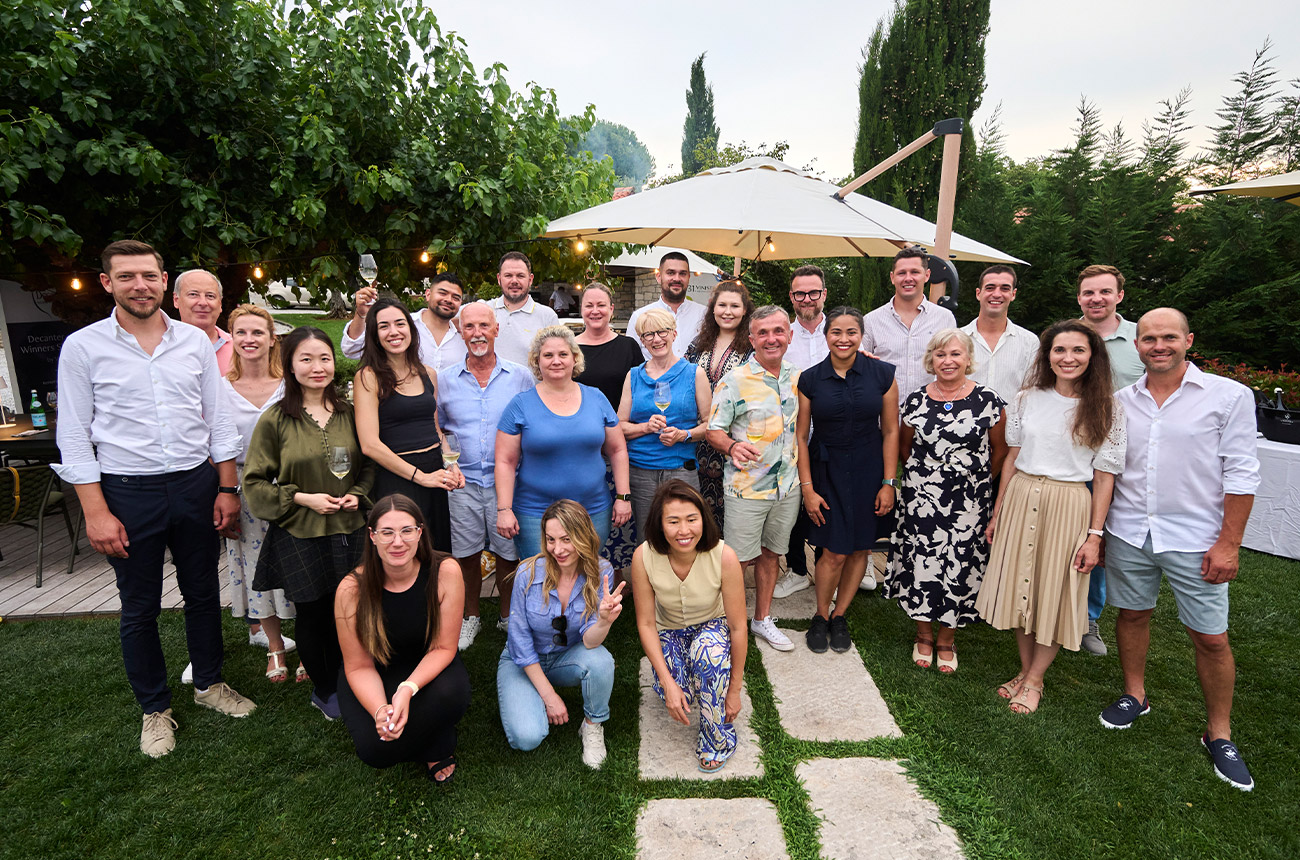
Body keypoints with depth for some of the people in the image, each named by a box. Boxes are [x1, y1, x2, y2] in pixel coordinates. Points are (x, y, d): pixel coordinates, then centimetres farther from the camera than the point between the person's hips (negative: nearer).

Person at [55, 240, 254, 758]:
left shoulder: (195, 341, 2)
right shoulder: (83, 347, -4)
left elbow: (218, 420, 6)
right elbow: (74, 435, -4)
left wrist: (227, 488, 3)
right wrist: (96, 512, -9)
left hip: (195, 486, 2)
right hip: (127, 493, -2)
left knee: (203, 593, 15)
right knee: (139, 609, 11)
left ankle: (209, 683, 35)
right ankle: (155, 708, 30)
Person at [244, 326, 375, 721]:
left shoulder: (348, 413, 2)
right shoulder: (275, 419, -8)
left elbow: (367, 465, 13)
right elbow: (255, 482, -4)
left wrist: (358, 494, -5)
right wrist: (303, 499, -14)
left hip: (347, 531, 3)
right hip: (299, 536, -3)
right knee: (312, 615, 11)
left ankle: (339, 684, 36)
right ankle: (323, 692, 34)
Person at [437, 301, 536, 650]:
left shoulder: (520, 377, 1)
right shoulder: (445, 380, 5)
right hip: (464, 481, 2)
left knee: (507, 554, 8)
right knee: (466, 555, 10)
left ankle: (508, 616, 30)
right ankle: (471, 617, 32)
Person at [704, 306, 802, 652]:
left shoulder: (798, 377, 5)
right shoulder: (734, 381, -10)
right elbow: (714, 430, -10)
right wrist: (732, 446, -28)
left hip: (788, 486, 5)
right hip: (746, 488, -5)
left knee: (771, 553, 17)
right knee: (738, 559, 2)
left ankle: (762, 618, 33)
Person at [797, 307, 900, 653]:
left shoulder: (882, 374, -3)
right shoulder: (810, 379, -4)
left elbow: (891, 431, 0)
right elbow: (800, 436, -1)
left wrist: (888, 483, -3)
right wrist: (807, 488, -5)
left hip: (869, 472, 1)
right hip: (827, 472, -1)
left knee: (860, 549, 9)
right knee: (835, 552, -3)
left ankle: (839, 616, 29)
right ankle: (820, 617, 21)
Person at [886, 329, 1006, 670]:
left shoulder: (988, 400, -4)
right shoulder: (916, 400, 1)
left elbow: (1000, 450, 6)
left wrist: (975, 480, 9)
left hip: (968, 502, -1)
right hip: (921, 499, 1)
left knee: (960, 565, 6)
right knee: (921, 562, 6)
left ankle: (946, 640, 27)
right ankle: (924, 635, 28)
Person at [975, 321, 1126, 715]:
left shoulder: (1106, 410, -4)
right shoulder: (1028, 399, 2)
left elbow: (1104, 478, -4)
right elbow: (1011, 458, 7)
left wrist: (1094, 535, -8)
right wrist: (997, 514, 8)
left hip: (1068, 508, -2)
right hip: (1020, 499, 3)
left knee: (1054, 593, 7)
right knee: (1019, 586, 11)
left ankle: (1034, 680, 24)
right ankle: (1025, 669, 30)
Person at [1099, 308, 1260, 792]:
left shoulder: (1229, 396, -5)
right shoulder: (1120, 401, 5)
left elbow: (1241, 475, -6)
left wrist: (1229, 544, -10)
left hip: (1195, 539, -3)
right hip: (1128, 534, 3)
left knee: (1210, 638, 5)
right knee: (1132, 614, 15)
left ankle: (1218, 734, 23)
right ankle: (1135, 696, 35)